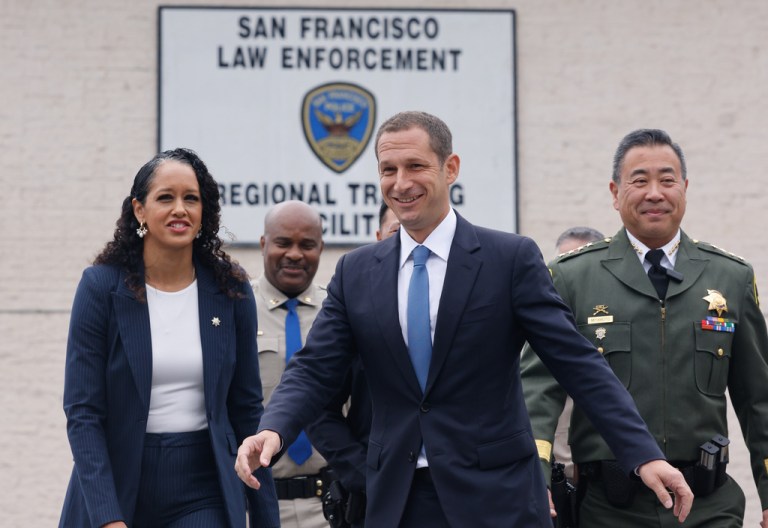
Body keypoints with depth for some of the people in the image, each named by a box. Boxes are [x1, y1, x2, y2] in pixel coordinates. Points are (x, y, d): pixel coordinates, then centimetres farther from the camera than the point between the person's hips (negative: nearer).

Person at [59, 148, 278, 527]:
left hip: (204, 493, 1)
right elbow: (82, 411, -8)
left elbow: (246, 407, 8)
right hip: (119, 485, -1)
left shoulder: (231, 291, 2)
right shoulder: (101, 286, -5)